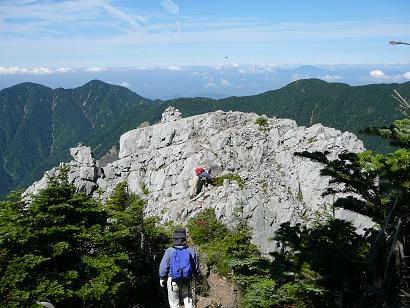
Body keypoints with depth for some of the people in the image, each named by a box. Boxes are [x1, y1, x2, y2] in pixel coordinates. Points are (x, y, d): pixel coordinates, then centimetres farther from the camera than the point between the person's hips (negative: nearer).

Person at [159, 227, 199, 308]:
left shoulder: (169, 251, -11)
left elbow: (163, 266, -6)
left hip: (173, 280, -2)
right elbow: (196, 267, 5)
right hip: (187, 280, 2)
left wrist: (162, 278, 10)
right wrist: (195, 276, 24)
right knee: (188, 301, 13)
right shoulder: (191, 251, -4)